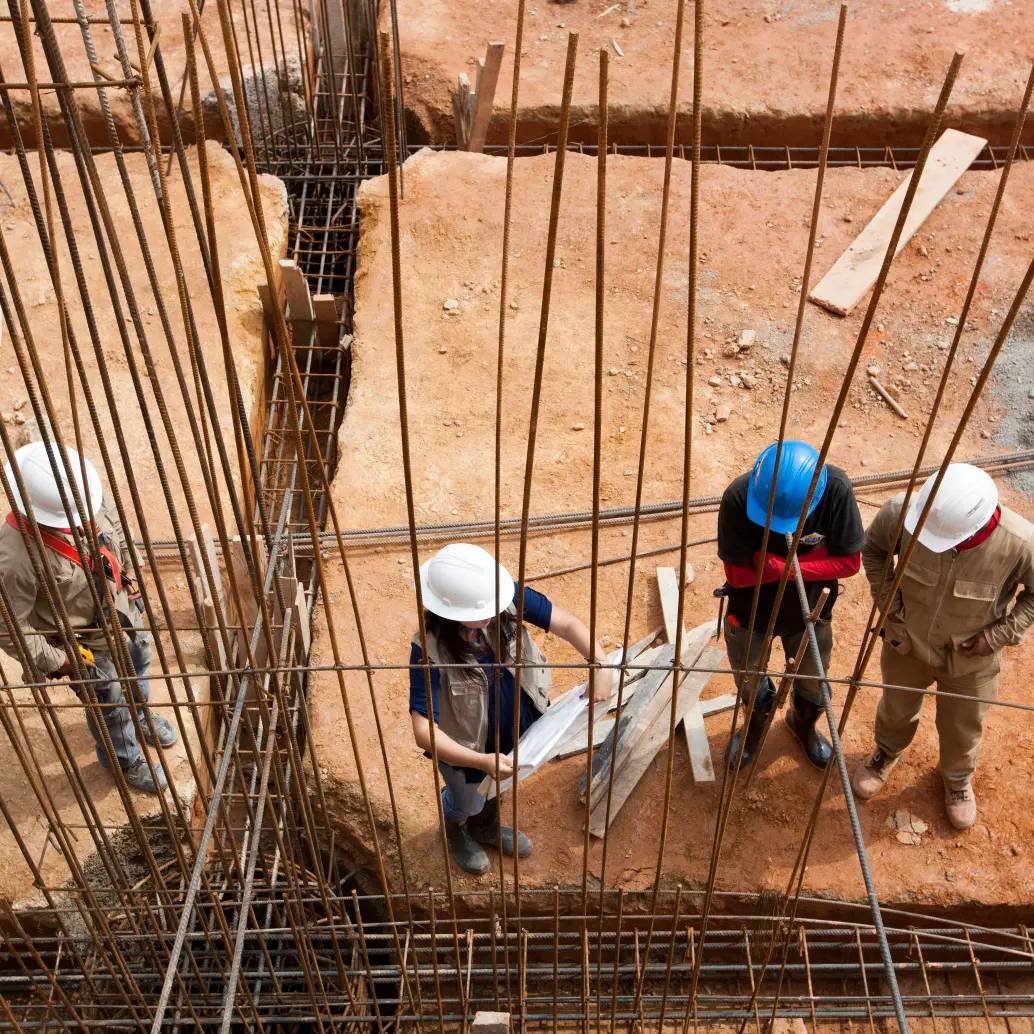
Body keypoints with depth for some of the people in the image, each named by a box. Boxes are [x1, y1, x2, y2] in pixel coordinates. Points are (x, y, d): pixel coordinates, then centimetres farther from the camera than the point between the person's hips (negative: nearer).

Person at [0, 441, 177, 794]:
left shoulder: (82, 499, -23)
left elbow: (115, 533, 1)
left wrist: (129, 578, 7)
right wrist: (56, 663, -20)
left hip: (121, 611, 6)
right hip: (85, 643, -6)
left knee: (137, 666, 33)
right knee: (109, 703, 20)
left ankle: (140, 716, 68)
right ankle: (125, 761, 53)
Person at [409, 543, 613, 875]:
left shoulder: (506, 600, -29)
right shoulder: (430, 651, -39)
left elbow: (567, 624, -24)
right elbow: (424, 730, -39)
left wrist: (602, 667, -40)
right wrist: (481, 761, -48)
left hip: (517, 727, 4)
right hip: (468, 746, -4)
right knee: (467, 802, 29)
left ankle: (486, 826, 69)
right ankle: (454, 832, 65)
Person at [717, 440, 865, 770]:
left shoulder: (836, 489, -32)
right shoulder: (738, 497, -35)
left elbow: (849, 562, -23)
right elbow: (737, 573, -28)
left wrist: (782, 566, -33)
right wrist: (812, 556, -30)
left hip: (810, 612, 1)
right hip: (750, 613, -1)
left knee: (814, 685, 26)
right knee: (749, 681, 26)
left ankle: (803, 723, 60)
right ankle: (756, 723, 60)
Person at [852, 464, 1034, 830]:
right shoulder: (902, 511, -34)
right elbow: (873, 547, -10)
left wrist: (1000, 635, -18)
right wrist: (886, 598, -15)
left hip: (970, 657, -1)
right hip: (906, 641, 1)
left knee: (962, 728, 26)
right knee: (898, 708, 30)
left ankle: (958, 778, 59)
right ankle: (887, 752, 64)